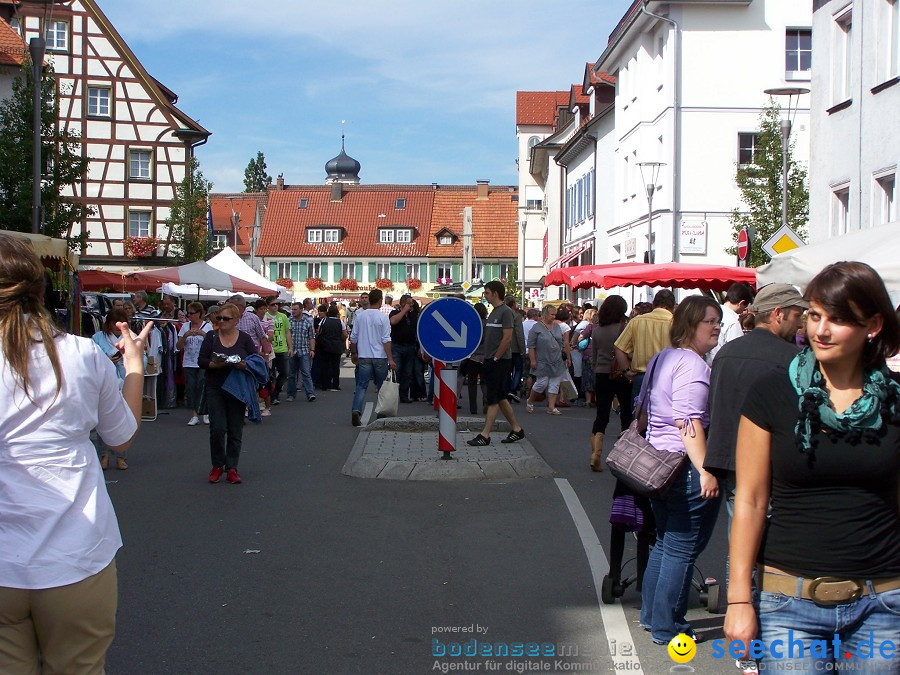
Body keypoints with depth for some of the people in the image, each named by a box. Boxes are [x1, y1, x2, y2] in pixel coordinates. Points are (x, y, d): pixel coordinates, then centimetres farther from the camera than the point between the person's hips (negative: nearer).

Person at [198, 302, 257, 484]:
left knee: (235, 430, 3)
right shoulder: (211, 336, 3)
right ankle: (217, 466, 11)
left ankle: (232, 468, 11)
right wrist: (214, 364, -20)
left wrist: (245, 365, -19)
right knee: (217, 428, -6)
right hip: (215, 389, 0)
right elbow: (201, 360, -1)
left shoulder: (244, 338, 2)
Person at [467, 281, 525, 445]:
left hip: (500, 361, -9)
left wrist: (496, 358, -17)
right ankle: (517, 430, 20)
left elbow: (507, 338, -18)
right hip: (491, 360, 9)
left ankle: (485, 435, -5)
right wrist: (488, 358, 12)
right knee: (500, 398, 12)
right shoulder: (494, 312, 16)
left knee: (493, 399, -7)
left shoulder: (505, 311, -12)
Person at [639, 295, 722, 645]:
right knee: (682, 551, 0)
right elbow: (689, 423, -25)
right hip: (687, 469, -10)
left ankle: (650, 615, 30)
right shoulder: (692, 365, -17)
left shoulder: (661, 358, 14)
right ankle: (667, 628, 8)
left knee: (665, 543, 20)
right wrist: (706, 471, -27)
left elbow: (644, 409, 22)